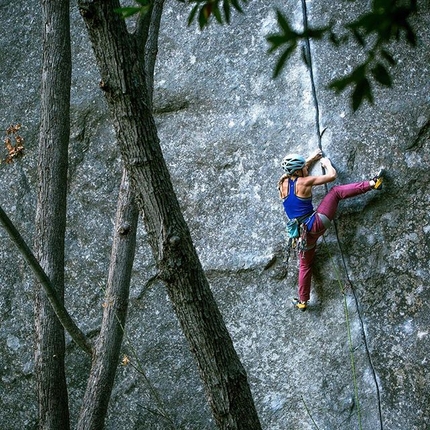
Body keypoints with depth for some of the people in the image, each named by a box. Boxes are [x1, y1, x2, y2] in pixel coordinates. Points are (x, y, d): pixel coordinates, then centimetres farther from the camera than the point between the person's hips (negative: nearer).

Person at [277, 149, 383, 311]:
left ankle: (302, 301, 27)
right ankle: (372, 183, -3)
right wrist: (326, 163, 18)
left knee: (305, 265, 23)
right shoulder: (304, 182, -10)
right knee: (336, 191, 4)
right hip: (316, 224, -5)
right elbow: (332, 175, -2)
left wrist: (312, 158, 36)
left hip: (303, 232, 5)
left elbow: (297, 170, 29)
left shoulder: (283, 183, 5)